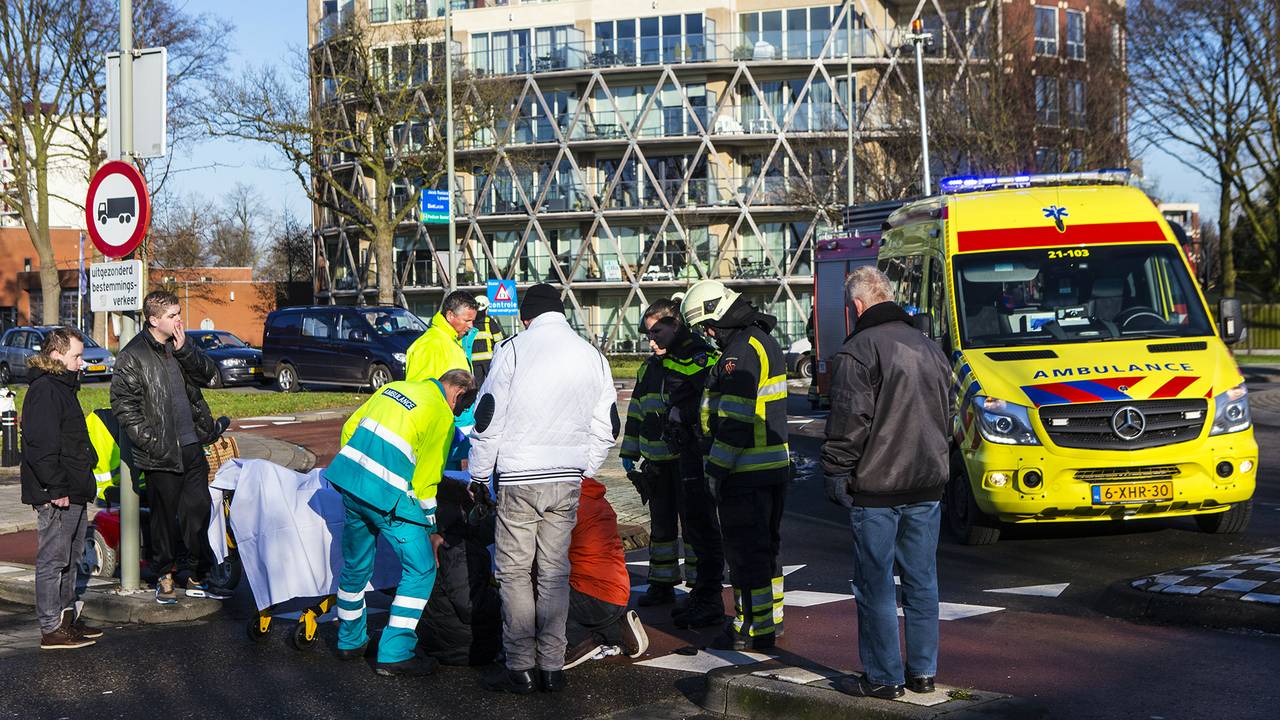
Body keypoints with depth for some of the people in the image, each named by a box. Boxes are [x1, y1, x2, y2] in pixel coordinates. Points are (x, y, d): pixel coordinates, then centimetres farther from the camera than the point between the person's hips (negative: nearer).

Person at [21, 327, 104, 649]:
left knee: (71, 559, 18)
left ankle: (68, 617, 28)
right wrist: (56, 489, -23)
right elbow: (40, 446, -23)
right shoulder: (44, 391, -16)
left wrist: (82, 479, 21)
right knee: (53, 561, -4)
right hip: (56, 497, -11)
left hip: (73, 493, 11)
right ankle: (52, 630, 1)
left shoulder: (63, 387, 18)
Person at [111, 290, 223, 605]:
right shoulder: (133, 356, -9)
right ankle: (164, 578, 19)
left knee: (199, 510, 7)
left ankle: (197, 578, 16)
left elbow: (208, 374, 6)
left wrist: (185, 350, -10)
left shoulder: (180, 345, 10)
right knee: (165, 516, 4)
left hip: (192, 446, 6)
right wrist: (150, 441, -15)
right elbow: (123, 403, -11)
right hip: (161, 452, -6)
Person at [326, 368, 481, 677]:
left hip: (347, 479, 8)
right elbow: (425, 482, -1)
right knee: (421, 569, 2)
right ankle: (394, 654, 0)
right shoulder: (443, 419, -2)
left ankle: (350, 641, 36)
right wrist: (431, 531, 10)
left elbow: (350, 427, 19)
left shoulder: (394, 387, 17)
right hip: (387, 494, -8)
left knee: (356, 567, 22)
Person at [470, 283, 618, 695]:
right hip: (568, 480, 4)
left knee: (515, 572, 2)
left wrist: (479, 475, 4)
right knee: (555, 571, 10)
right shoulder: (592, 357, 9)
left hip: (518, 479, -4)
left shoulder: (514, 349, -6)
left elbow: (488, 419, -7)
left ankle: (520, 668, 3)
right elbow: (605, 428, 12)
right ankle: (552, 667, 11)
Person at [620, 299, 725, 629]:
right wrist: (629, 452, 23)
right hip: (657, 459, 8)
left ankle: (707, 598, -7)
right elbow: (635, 411, 25)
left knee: (698, 524, -9)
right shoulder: (651, 366, 18)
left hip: (690, 456, -8)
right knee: (661, 524, 18)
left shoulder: (702, 359, -8)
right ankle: (662, 584, 32)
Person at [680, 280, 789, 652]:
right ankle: (772, 617, 28)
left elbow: (734, 421, -22)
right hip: (776, 464, 10)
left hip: (747, 472, -10)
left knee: (744, 551, -3)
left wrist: (716, 470, -18)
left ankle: (754, 628, 0)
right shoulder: (767, 343, 14)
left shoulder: (740, 352, -18)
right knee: (765, 545, 19)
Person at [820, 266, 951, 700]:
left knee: (876, 586, 0)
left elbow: (850, 422, -15)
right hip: (927, 485, 7)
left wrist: (836, 473, -7)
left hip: (876, 486, -7)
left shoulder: (859, 350, -12)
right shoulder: (928, 347, 12)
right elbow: (945, 415, 20)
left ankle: (884, 677, 4)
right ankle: (923, 671, 19)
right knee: (922, 580, 13)